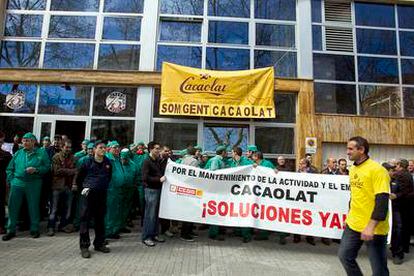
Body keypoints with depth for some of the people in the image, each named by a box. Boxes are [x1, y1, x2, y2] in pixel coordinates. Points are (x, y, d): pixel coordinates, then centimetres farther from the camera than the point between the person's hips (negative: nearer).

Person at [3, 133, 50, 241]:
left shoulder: (41, 153, 0)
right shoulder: (18, 153, 8)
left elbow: (47, 167, -2)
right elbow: (10, 168, 11)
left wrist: (36, 169, -17)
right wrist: (11, 180, 2)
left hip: (34, 184, -3)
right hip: (17, 183, 3)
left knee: (33, 207, 7)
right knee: (13, 207, 6)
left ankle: (34, 229, 20)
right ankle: (11, 230, 19)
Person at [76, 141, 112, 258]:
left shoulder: (108, 162, 5)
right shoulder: (88, 162, -4)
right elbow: (79, 178, 7)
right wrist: (82, 189, 4)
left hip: (102, 194, 4)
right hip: (89, 194, -3)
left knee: (100, 219, 12)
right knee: (85, 219, 0)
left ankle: (99, 243, 24)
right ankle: (84, 246, 9)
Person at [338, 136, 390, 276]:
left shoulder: (377, 170, -16)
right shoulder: (352, 169, 7)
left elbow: (382, 201, -22)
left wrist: (370, 227, -27)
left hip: (374, 229, -7)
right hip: (353, 224, 7)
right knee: (344, 255, 14)